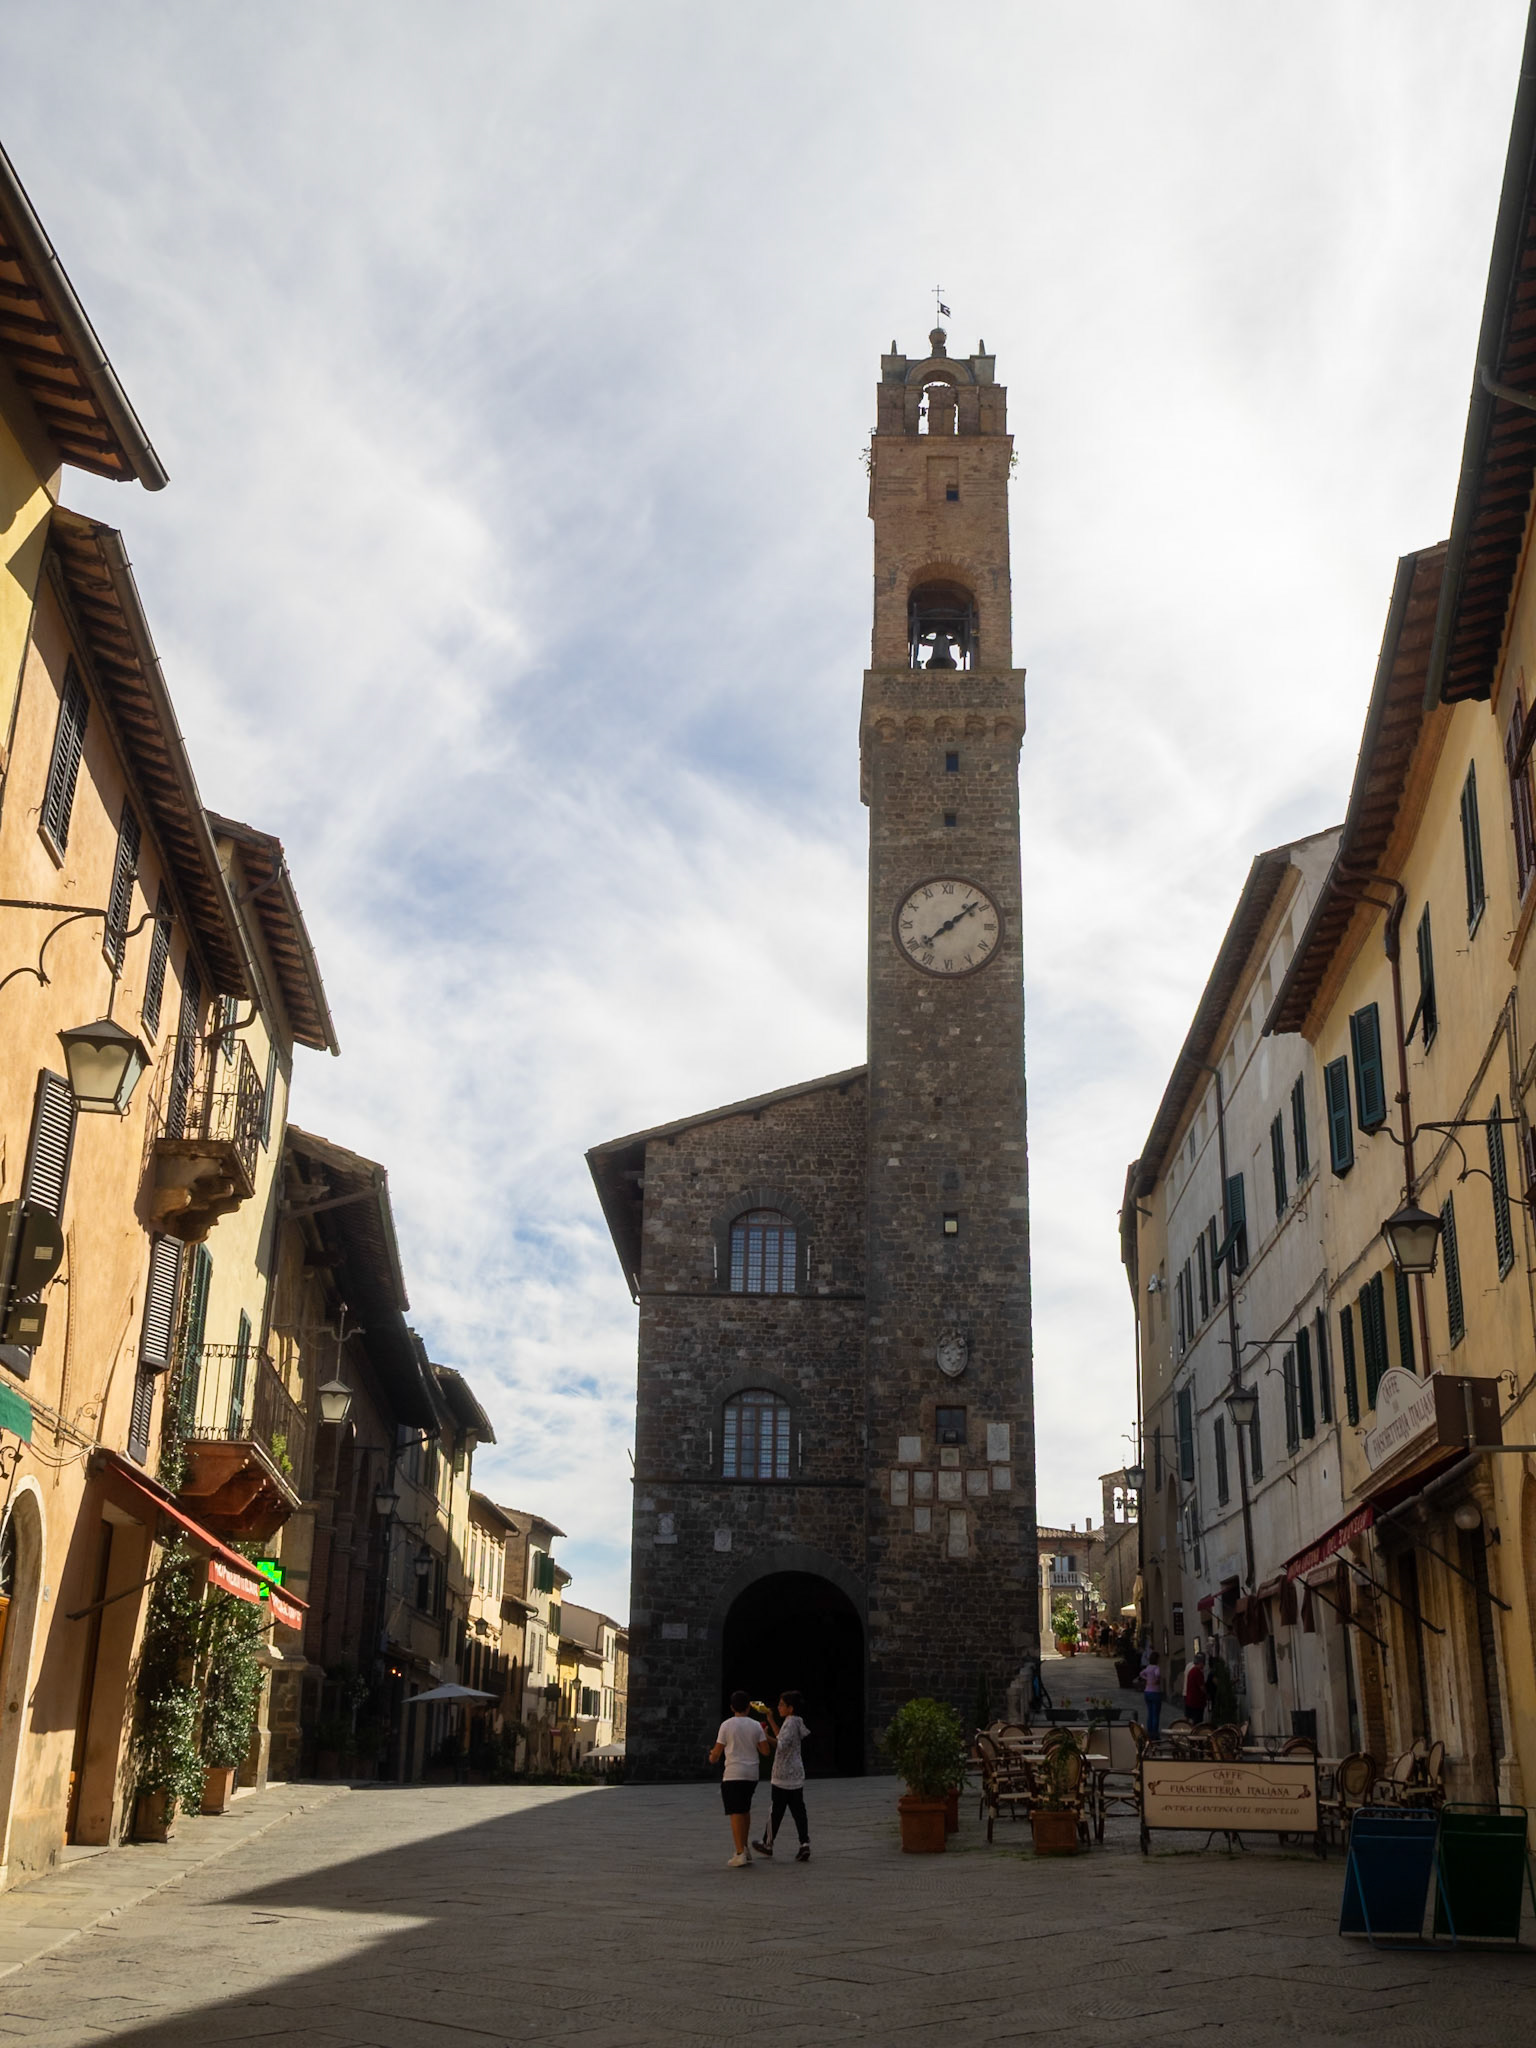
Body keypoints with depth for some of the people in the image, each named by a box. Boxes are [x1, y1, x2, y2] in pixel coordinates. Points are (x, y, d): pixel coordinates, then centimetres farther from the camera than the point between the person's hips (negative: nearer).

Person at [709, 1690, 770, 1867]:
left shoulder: (727, 1725, -5)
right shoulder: (756, 1726, 4)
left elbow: (717, 1751, 0)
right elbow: (766, 1751, 3)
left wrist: (712, 1757, 22)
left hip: (733, 1774, -4)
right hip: (752, 1774, 4)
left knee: (736, 1814, -4)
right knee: (745, 1811, 20)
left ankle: (740, 1854, -8)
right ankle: (744, 1847, 26)